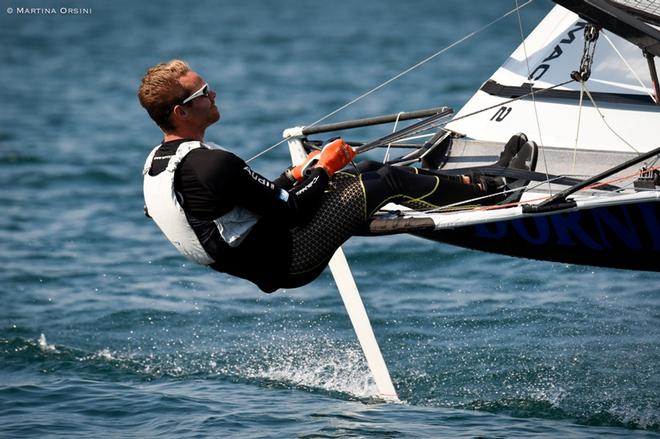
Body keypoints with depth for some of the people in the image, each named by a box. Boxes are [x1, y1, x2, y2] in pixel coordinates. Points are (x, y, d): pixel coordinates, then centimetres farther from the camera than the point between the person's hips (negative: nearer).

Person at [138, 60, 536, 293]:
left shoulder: (156, 165, 2)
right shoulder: (213, 165, -30)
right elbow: (291, 212, -22)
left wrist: (299, 174, 11)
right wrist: (322, 169, -6)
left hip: (256, 262, 10)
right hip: (289, 261, -10)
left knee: (369, 170, 17)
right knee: (387, 182, 0)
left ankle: (486, 180, 27)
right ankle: (493, 189, 20)